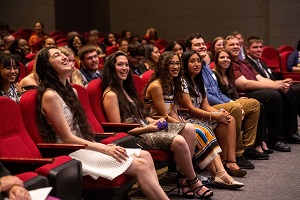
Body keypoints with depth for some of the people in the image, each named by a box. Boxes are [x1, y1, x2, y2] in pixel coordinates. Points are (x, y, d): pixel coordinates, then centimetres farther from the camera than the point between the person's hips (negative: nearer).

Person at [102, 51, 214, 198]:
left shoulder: (125, 88, 19)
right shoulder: (110, 94, -11)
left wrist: (154, 121, 0)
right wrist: (147, 128, -16)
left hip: (145, 128, 10)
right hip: (135, 136, -9)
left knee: (189, 129, -9)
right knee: (179, 141, -27)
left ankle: (183, 176, -8)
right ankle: (194, 182, -7)